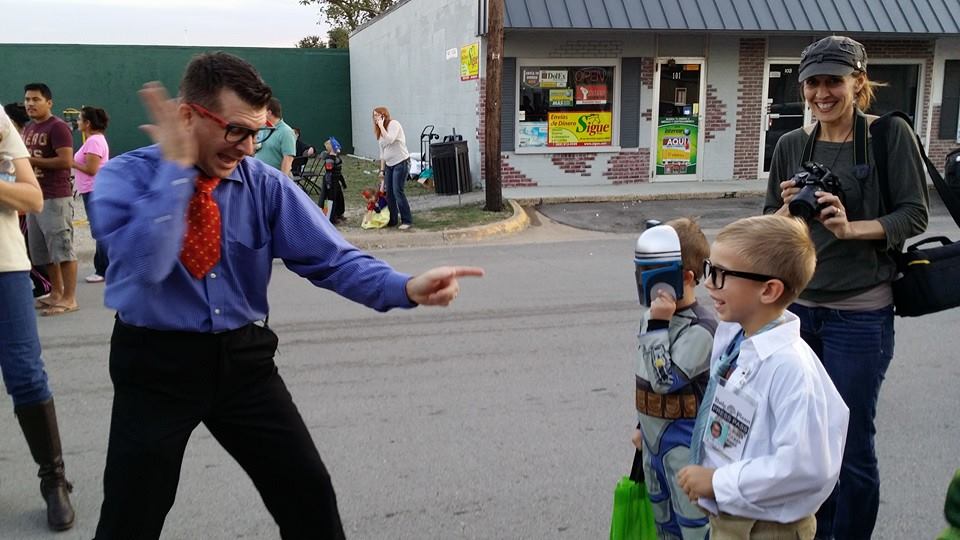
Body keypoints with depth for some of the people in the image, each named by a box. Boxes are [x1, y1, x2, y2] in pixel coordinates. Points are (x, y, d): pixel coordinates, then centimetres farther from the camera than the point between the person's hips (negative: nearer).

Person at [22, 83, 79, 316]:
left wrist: (32, 160, -16)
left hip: (55, 198, -10)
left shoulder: (58, 127, -10)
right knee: (42, 251, 13)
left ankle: (69, 299, -5)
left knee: (62, 248, -8)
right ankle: (56, 293, 23)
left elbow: (66, 161, -20)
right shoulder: (28, 129, 17)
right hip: (35, 197, 10)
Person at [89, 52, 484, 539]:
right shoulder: (123, 177, -10)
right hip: (155, 364, -2)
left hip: (243, 358, 3)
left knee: (311, 498, 5)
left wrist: (405, 288, -30)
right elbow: (143, 266, -27)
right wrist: (176, 167, -28)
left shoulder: (266, 185, -4)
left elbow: (330, 257, -13)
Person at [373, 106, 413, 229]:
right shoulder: (379, 131, 15)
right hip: (389, 164, 8)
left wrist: (381, 125, -19)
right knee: (388, 192, 7)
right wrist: (382, 170, 15)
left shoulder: (394, 124, -9)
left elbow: (389, 140, -26)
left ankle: (407, 221, -6)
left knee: (398, 191, -13)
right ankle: (392, 220, 18)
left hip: (401, 162, -8)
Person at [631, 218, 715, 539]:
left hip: (683, 439, -8)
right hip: (654, 433, 9)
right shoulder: (655, 317, 3)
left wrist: (657, 325, -28)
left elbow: (665, 379, -28)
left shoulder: (700, 329, -23)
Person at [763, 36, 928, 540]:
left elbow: (914, 215, -7)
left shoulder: (891, 134, -6)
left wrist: (851, 228, -23)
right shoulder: (792, 145, 5)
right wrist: (788, 209, -12)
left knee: (851, 443, 2)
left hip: (859, 314, -4)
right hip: (797, 307, 4)